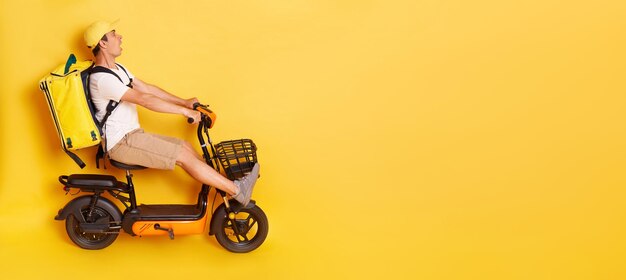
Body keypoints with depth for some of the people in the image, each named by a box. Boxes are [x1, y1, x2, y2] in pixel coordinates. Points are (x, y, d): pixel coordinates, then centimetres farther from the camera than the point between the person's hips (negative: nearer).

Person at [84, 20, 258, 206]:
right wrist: (184, 111, -25)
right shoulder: (102, 78, -21)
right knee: (183, 155, -15)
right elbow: (144, 99, -27)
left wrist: (184, 102, 7)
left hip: (132, 135, 10)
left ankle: (226, 187, 5)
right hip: (120, 143, -10)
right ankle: (237, 190, -11)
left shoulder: (117, 69, 13)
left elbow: (147, 88, 14)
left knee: (186, 147, 2)